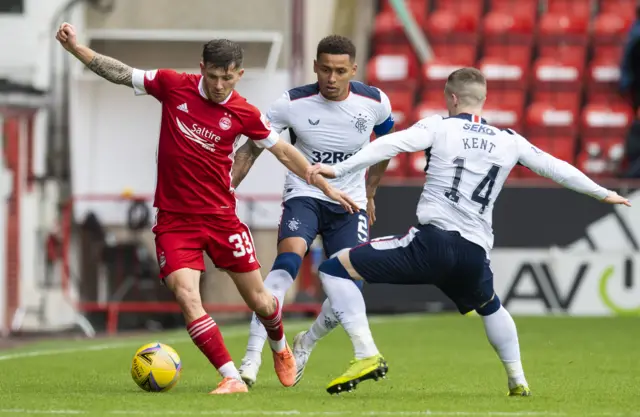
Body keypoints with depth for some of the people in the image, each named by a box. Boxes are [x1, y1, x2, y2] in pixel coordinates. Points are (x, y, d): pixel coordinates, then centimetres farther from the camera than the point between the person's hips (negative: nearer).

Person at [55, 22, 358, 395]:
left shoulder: (244, 114, -5)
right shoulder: (173, 86, -5)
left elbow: (284, 151, 6)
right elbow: (122, 74, 4)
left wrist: (325, 186, 8)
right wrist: (76, 47, -2)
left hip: (221, 216, 0)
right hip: (174, 220, 0)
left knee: (259, 301, 8)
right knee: (186, 296, -20)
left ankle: (281, 350, 42)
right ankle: (231, 378, -16)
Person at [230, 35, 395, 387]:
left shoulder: (374, 103, -8)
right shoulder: (293, 103, -14)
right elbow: (251, 149, -4)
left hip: (350, 204, 2)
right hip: (304, 196, -2)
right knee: (288, 260, -30)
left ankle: (306, 344, 21)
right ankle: (252, 356, -31)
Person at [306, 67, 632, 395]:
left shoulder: (439, 127, 5)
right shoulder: (509, 142, 17)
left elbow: (389, 145, -9)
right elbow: (555, 167, 26)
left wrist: (338, 170, -14)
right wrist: (603, 193, 40)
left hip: (432, 242, -5)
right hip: (475, 255, 5)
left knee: (334, 269, 2)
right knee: (490, 307, 40)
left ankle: (367, 355, -13)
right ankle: (518, 381, 36)